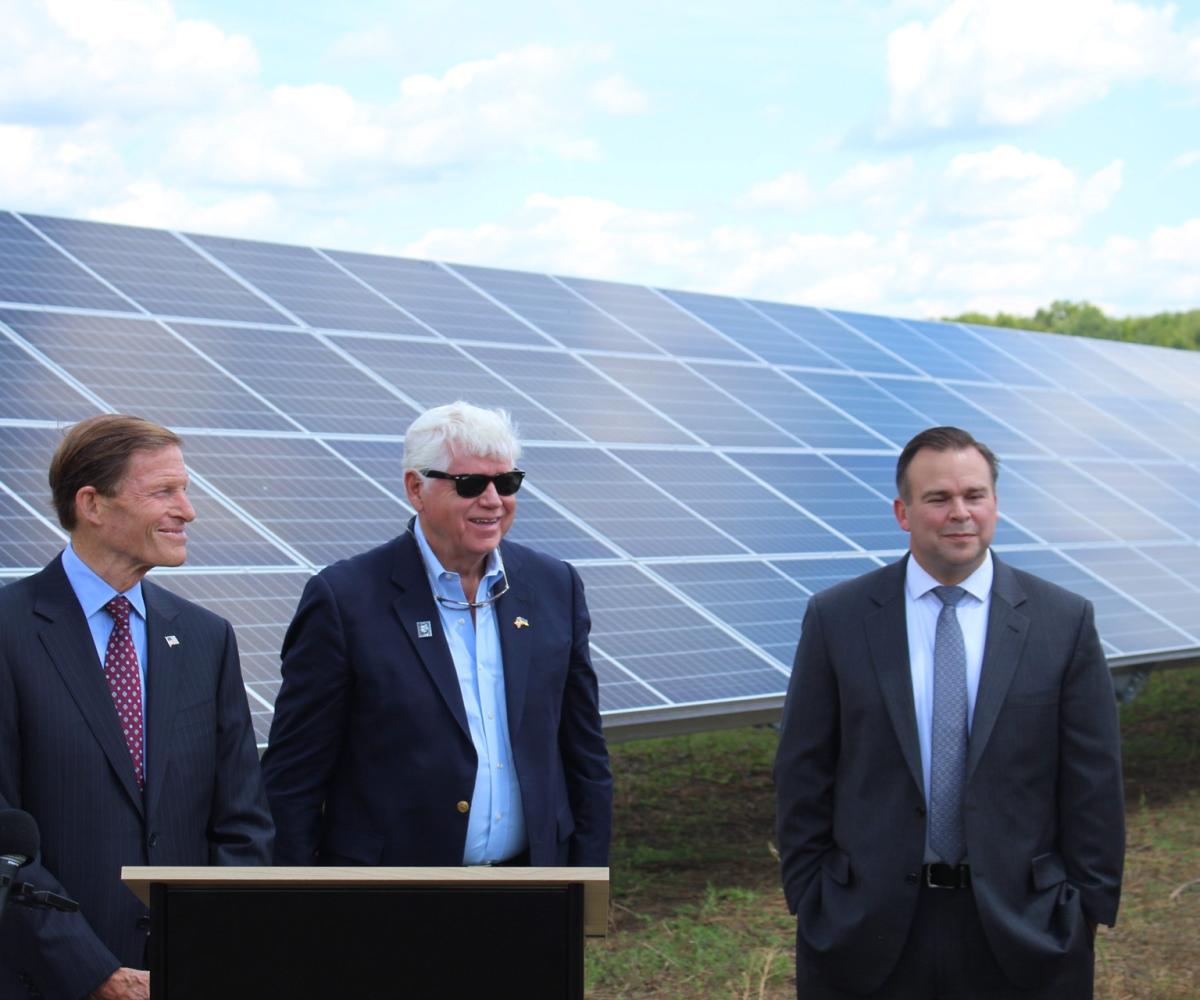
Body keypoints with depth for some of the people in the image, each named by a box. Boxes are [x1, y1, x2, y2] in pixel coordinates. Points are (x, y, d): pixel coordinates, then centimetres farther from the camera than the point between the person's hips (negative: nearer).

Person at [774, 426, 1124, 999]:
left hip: (1021, 928, 0)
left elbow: (1093, 780, 2)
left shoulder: (1064, 622, 0)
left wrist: (1090, 905, -1)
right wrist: (810, 897, 0)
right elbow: (803, 774, 3)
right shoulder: (835, 618, 0)